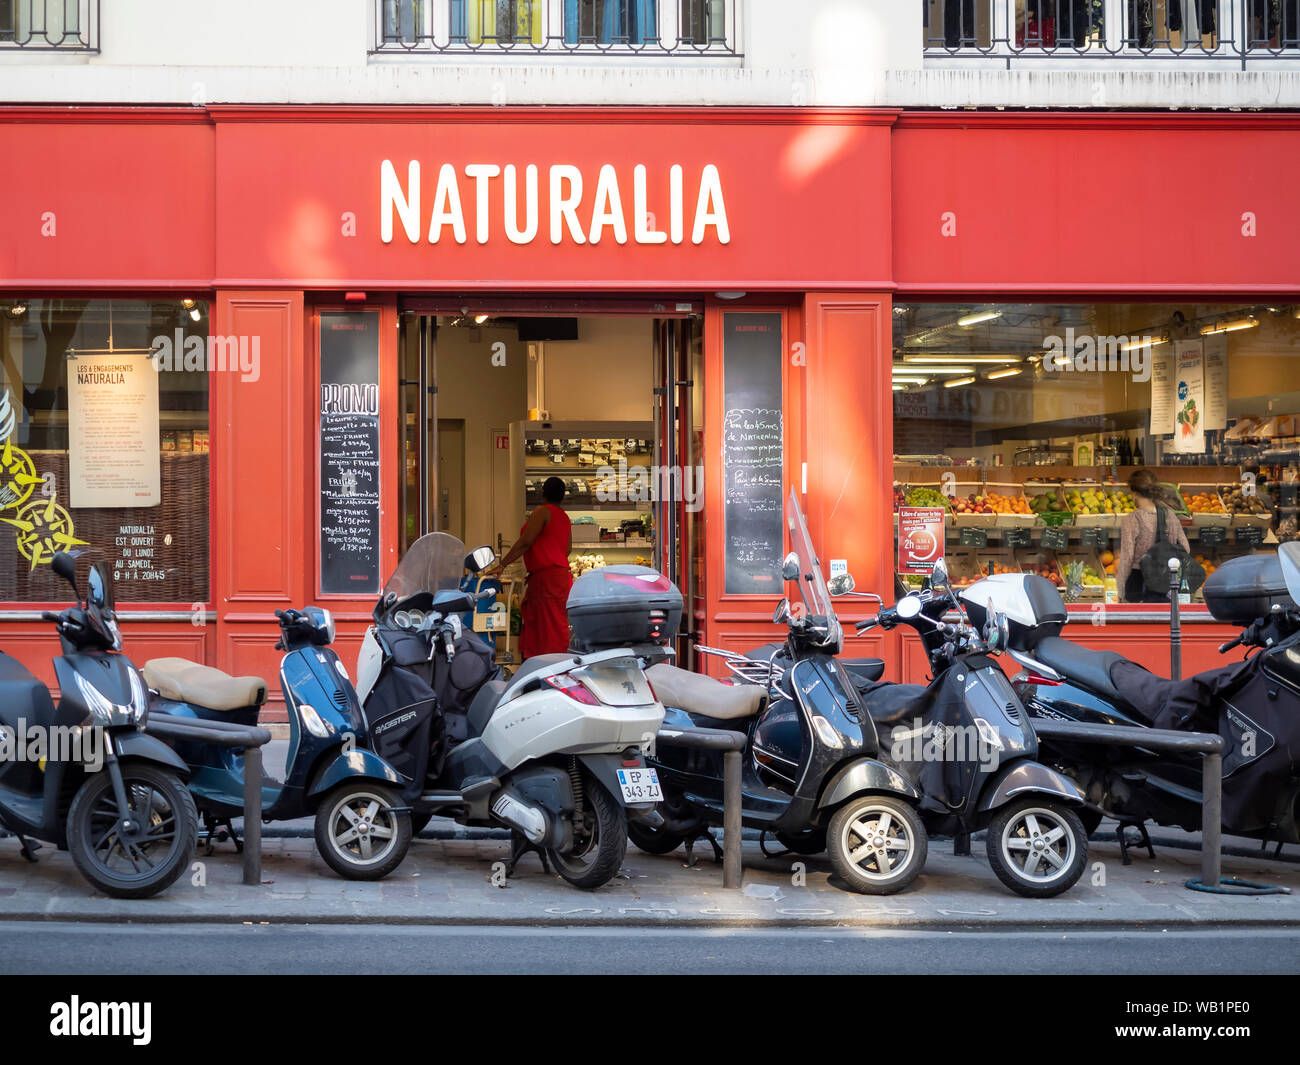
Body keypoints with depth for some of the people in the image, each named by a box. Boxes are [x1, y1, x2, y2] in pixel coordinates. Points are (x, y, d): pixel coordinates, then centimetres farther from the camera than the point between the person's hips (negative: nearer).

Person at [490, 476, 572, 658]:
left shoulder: (542, 512, -8)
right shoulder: (564, 517, 17)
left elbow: (525, 542, -14)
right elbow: (568, 549, 20)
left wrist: (502, 565, -12)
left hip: (547, 578, -9)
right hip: (561, 574, 9)